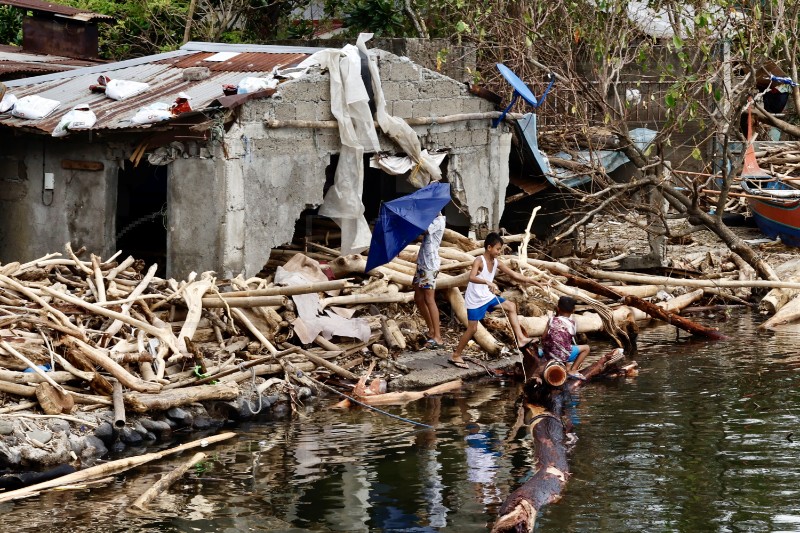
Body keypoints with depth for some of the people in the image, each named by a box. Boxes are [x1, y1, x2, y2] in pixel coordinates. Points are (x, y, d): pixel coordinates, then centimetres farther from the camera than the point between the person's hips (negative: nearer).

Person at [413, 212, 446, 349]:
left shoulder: (438, 221, -11)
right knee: (419, 299, 11)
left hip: (430, 264, -10)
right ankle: (432, 331, 21)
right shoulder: (431, 220, 17)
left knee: (429, 299, -13)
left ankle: (438, 338, -15)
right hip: (422, 263, 10)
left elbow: (424, 230, -22)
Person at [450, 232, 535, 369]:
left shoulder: (496, 262, 1)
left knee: (511, 306, 6)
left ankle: (520, 338, 5)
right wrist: (488, 282, -52)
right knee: (472, 328, -4)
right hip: (475, 300, -8)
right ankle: (455, 356, 9)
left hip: (487, 297, 8)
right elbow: (472, 277, -38)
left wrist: (531, 281, 4)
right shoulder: (479, 261, -21)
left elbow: (513, 275, 7)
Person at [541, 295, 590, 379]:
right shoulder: (572, 324, -8)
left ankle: (567, 367, 30)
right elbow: (571, 338, 5)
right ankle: (572, 370, 11)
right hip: (563, 356, -4)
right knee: (586, 348, 15)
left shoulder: (551, 321, -4)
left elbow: (543, 338, -2)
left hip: (549, 353, 4)